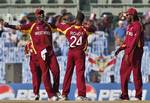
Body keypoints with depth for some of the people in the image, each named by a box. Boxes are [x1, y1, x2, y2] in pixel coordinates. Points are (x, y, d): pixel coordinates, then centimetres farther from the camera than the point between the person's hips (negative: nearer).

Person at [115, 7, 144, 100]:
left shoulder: (137, 26, -15)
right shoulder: (129, 26, 16)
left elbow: (135, 41, -22)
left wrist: (128, 53, -26)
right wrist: (121, 48, 12)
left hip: (135, 52, -10)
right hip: (128, 51, 10)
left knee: (136, 73, -4)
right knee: (123, 71, 9)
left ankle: (138, 96, 3)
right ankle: (124, 95, 15)